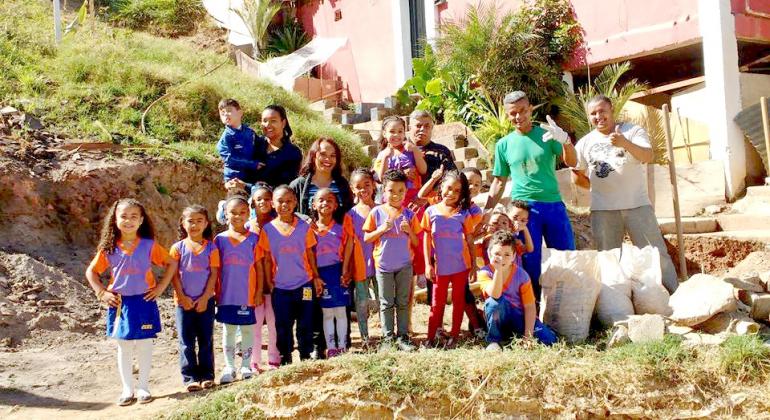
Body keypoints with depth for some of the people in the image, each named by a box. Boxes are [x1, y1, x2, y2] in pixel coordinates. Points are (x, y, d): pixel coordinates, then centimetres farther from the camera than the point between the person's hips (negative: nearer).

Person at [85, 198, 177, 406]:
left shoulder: (149, 245, -5)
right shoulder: (108, 248, -1)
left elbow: (172, 264, 1)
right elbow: (91, 271, 8)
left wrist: (160, 287, -5)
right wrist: (102, 293, -2)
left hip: (144, 302, -1)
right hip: (120, 303, 1)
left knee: (144, 346, 6)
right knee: (123, 348, 9)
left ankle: (143, 387, 19)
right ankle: (127, 389, 20)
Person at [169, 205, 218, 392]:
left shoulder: (211, 248, 0)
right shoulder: (178, 247, 1)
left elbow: (214, 274, -3)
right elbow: (174, 275, -2)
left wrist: (204, 298, -9)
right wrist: (182, 297, -9)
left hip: (205, 301, 0)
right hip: (184, 301, 0)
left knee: (206, 340, 7)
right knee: (186, 342, 3)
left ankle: (207, 375, 16)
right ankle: (190, 377, 9)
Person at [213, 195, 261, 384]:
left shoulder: (253, 238, 0)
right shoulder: (220, 239, 2)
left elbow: (259, 267, 2)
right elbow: (216, 269, 6)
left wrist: (259, 292, -1)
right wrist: (216, 293, 4)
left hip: (247, 295, -1)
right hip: (227, 295, 1)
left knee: (247, 330, 8)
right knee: (228, 331, 8)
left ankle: (246, 366, 19)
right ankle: (229, 368, 17)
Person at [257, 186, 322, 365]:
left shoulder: (304, 226, -1)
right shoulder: (268, 229, -1)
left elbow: (310, 254, 4)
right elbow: (267, 259, 3)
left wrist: (316, 277, 2)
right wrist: (269, 283, 1)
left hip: (304, 284, 0)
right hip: (280, 286, 0)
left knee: (305, 323, 6)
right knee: (283, 325, 8)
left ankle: (305, 356, 19)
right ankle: (285, 358, 21)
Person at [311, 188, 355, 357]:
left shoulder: (342, 223, -1)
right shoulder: (310, 227, 0)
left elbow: (348, 245, -2)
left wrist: (345, 270, -8)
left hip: (338, 270, 0)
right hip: (320, 272, 0)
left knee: (340, 311, 4)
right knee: (327, 313, 6)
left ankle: (342, 347, 13)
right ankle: (331, 348, 13)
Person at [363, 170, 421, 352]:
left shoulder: (409, 214, 0)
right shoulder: (376, 212, -4)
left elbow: (416, 242, 4)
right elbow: (366, 238, -2)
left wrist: (409, 231, -15)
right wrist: (381, 229, -17)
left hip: (404, 265, 1)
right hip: (383, 265, -1)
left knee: (403, 302, 9)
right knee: (386, 303, 7)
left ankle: (403, 336, 16)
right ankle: (388, 337, 14)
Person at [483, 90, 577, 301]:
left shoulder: (547, 134, 5)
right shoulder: (504, 144, 8)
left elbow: (571, 162, -6)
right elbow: (499, 181, 13)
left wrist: (565, 140, -26)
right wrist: (487, 212, 3)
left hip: (554, 204, 0)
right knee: (530, 263, 2)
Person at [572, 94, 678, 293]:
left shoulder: (632, 131, 1)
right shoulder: (585, 143, 10)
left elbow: (648, 157, -16)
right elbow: (583, 181, 15)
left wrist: (626, 143, -34)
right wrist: (579, 176, -9)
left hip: (637, 205, -2)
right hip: (602, 210, 3)